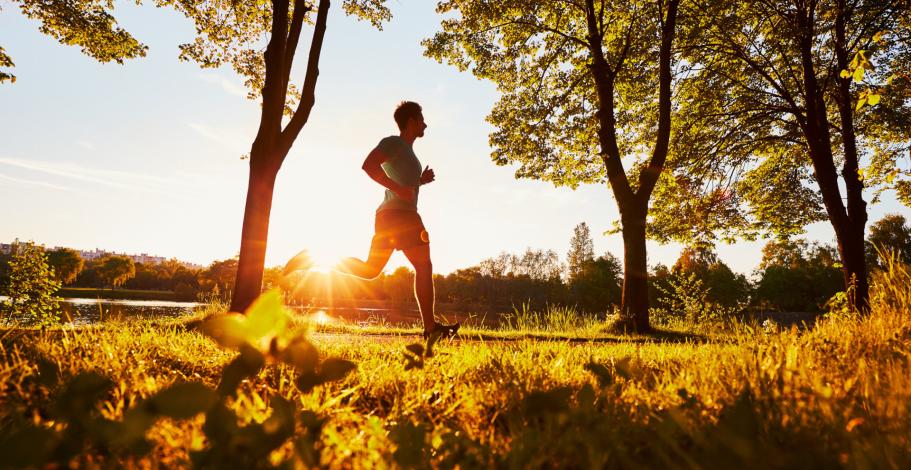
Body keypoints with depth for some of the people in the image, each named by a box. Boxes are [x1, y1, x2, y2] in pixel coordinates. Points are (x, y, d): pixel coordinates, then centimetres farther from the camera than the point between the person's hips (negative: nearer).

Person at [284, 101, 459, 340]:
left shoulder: (405, 150, 25)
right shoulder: (394, 142, -4)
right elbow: (369, 165, -20)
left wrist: (420, 180, 18)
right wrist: (399, 188, -23)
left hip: (388, 215, 10)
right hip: (400, 213, -10)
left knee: (369, 270, 10)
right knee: (424, 267, -4)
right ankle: (431, 327, -1)